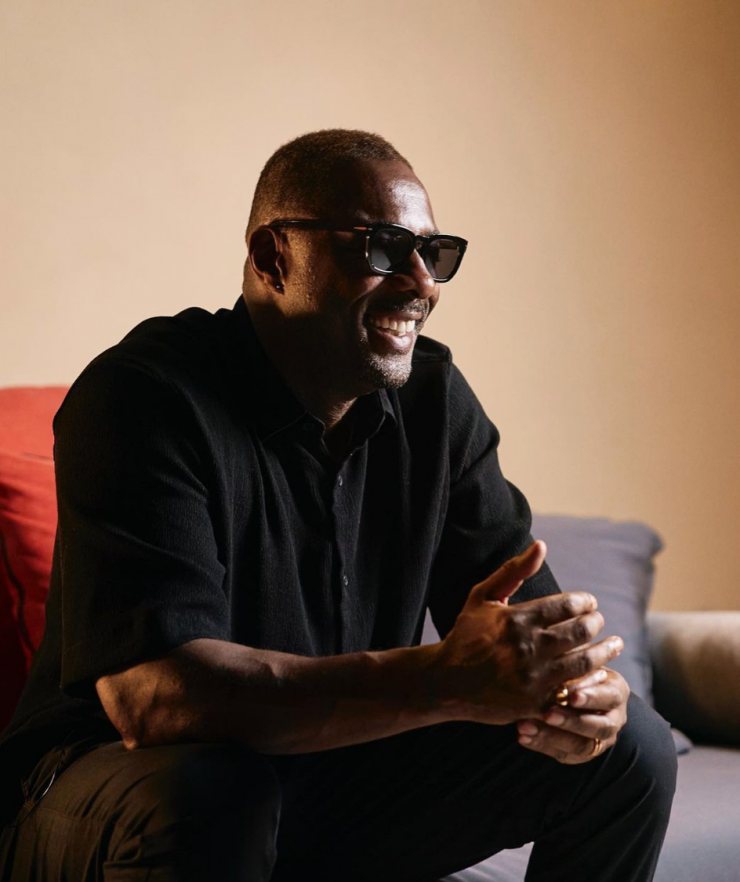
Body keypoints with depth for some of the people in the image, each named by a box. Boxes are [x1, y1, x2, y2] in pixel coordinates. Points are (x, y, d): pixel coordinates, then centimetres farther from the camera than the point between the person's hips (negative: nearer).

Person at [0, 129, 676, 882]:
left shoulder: (434, 398, 0)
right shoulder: (140, 397, -22)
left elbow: (523, 615, 0)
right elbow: (151, 692, -34)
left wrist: (575, 681, -27)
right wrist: (443, 678, -43)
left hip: (344, 778, 6)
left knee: (627, 747, -3)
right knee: (203, 791, -40)